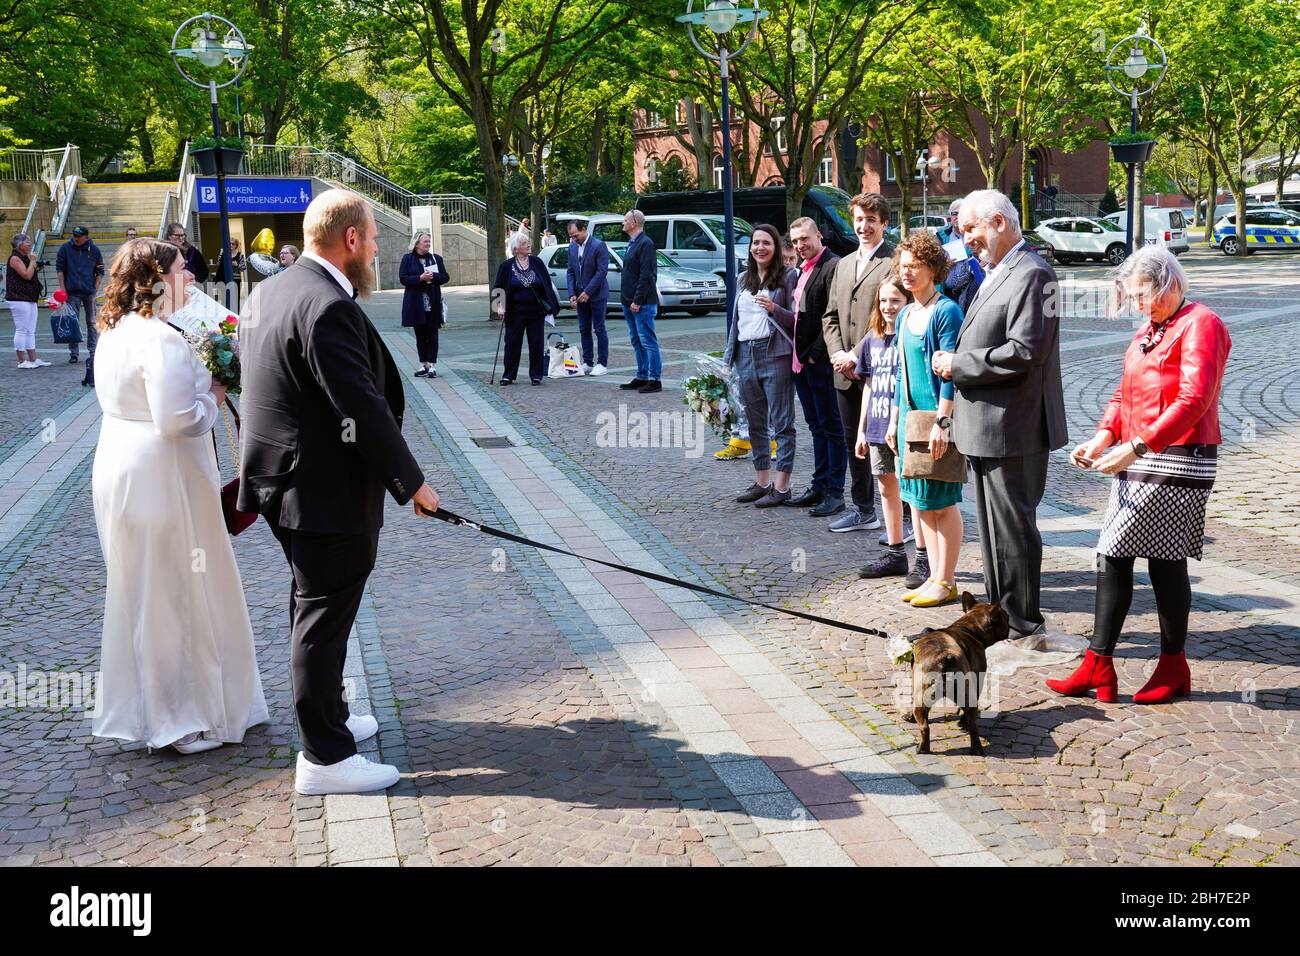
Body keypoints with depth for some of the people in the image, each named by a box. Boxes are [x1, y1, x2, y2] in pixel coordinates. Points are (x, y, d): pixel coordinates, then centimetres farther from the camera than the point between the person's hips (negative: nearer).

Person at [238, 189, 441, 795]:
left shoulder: (267, 292, 8)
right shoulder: (329, 308, -23)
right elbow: (364, 409, -24)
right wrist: (411, 482, -15)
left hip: (284, 482, 10)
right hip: (328, 493, -10)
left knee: (313, 609, 22)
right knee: (324, 619, 0)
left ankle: (327, 717, 38)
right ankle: (324, 757, 11)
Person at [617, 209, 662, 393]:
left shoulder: (645, 244, -14)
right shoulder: (632, 244, 17)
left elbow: (646, 275, -19)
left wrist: (637, 301, -20)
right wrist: (625, 299, 16)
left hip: (642, 303, -10)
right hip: (629, 302, 10)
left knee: (648, 342, -7)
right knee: (637, 342, 13)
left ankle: (654, 380, -4)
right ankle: (642, 377, 19)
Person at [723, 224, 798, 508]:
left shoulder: (787, 276, -4)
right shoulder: (744, 278, 16)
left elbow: (795, 319, -7)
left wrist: (774, 308, -23)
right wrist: (729, 354, 18)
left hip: (775, 354, -7)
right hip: (746, 354, 7)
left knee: (781, 422, -3)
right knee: (756, 423, 12)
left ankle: (781, 486, -1)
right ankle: (761, 482, 21)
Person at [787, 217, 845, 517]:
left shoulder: (833, 266, -13)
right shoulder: (804, 270, 17)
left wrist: (816, 353, -17)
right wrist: (798, 354, 11)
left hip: (821, 361, -9)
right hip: (802, 360, 9)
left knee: (831, 426, -2)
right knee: (817, 426, 14)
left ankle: (835, 492, 3)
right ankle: (819, 487, 21)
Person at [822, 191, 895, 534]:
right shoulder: (844, 264, 18)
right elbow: (831, 315, 18)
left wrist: (858, 356, -15)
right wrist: (837, 354, 1)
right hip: (845, 371, 8)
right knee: (853, 440, 14)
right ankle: (863, 511, 26)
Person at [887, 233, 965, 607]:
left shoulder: (946, 311, -11)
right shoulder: (905, 316, 13)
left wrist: (942, 422, -21)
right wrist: (894, 420, 17)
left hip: (937, 417, -8)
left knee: (942, 501, -2)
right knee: (920, 501, 11)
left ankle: (945, 582, 6)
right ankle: (935, 576, 19)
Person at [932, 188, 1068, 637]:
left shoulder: (1032, 275, -15)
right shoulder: (993, 274, 17)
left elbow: (1025, 351, -24)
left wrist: (958, 365, -16)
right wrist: (954, 360, 4)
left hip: (1011, 427, -10)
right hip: (984, 426, 10)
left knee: (1012, 526, -2)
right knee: (993, 526, 17)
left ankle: (1023, 624, 8)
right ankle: (998, 612, 28)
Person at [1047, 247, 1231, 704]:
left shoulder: (1201, 325, -10)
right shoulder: (1147, 332, 18)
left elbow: (1193, 400, -21)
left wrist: (1136, 447, -26)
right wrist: (1103, 438, -1)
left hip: (1177, 463, -8)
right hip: (1136, 462, 9)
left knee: (1165, 562, 0)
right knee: (1111, 558, 4)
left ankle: (1174, 667, 15)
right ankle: (1098, 667, 8)